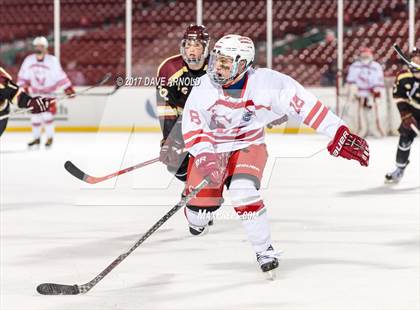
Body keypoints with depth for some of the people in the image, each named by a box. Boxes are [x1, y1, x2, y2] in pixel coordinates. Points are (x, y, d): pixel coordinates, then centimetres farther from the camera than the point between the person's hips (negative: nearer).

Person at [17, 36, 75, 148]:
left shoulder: (52, 60, -14)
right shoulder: (29, 60, -6)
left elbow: (60, 75, -11)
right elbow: (23, 76, 3)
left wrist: (68, 89, -14)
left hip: (49, 93, -3)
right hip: (35, 93, 3)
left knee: (47, 115, -11)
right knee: (35, 116, 4)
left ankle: (50, 138, 2)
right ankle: (36, 138, 17)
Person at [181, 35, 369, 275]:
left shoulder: (266, 82, -24)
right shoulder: (204, 87, -20)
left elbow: (303, 104, -23)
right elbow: (192, 127, -14)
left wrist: (338, 134, -25)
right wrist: (205, 156, -31)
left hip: (248, 145, -1)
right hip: (209, 148, 1)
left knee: (243, 194, -27)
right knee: (201, 207, -7)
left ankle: (265, 250, -7)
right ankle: (197, 218, 34)